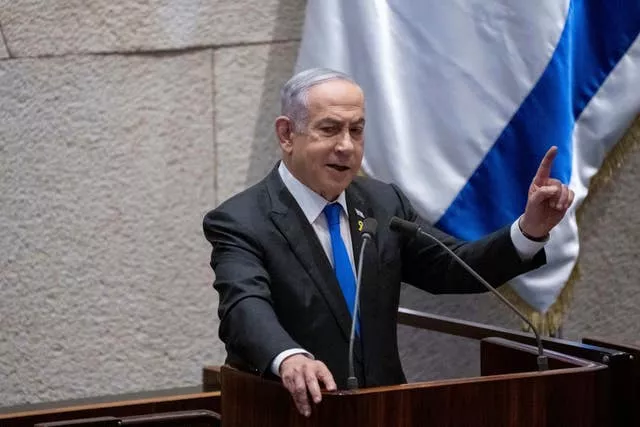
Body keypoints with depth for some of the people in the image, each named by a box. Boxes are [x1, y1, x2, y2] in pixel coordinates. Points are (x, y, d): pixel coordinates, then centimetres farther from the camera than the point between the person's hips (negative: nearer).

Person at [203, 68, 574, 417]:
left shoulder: (383, 203, 10)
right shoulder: (240, 223, -8)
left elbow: (453, 268, 11)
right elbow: (245, 307, -24)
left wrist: (531, 229, -5)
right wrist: (289, 358, -44)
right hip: (295, 414, -4)